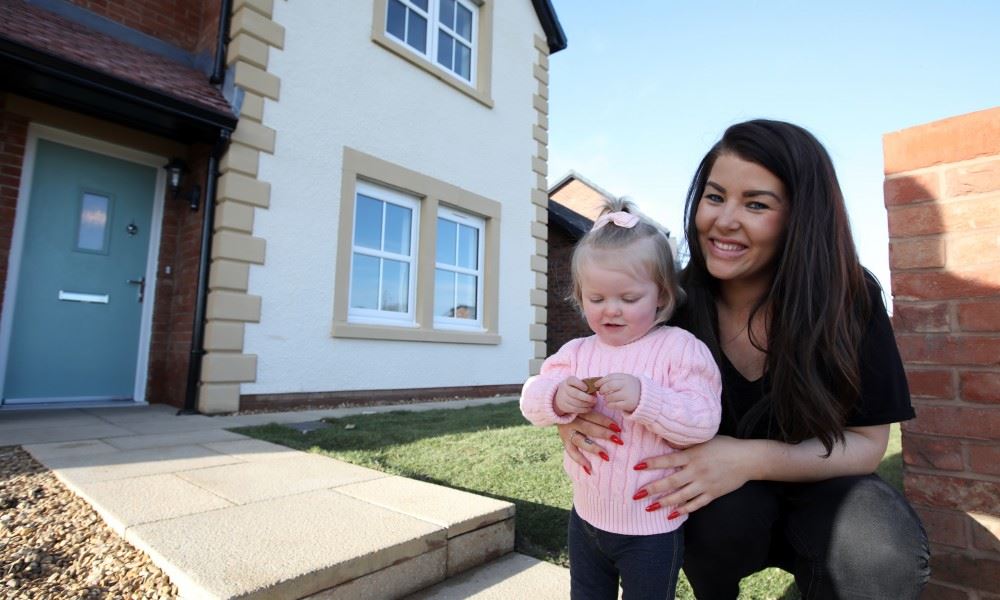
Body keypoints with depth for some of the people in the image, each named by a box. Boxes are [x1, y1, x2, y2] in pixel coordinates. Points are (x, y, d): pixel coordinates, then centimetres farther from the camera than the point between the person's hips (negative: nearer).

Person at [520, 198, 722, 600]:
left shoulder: (680, 348, -15)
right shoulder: (576, 352, -2)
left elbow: (703, 422, -23)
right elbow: (531, 399, -7)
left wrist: (643, 397, -38)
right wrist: (557, 397, -30)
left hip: (651, 530, -4)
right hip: (586, 518, 5)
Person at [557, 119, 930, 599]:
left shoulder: (849, 300, -17)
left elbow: (866, 442, -14)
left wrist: (750, 458, -33)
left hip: (813, 486, 0)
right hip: (711, 495, 1)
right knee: (727, 513, -32)